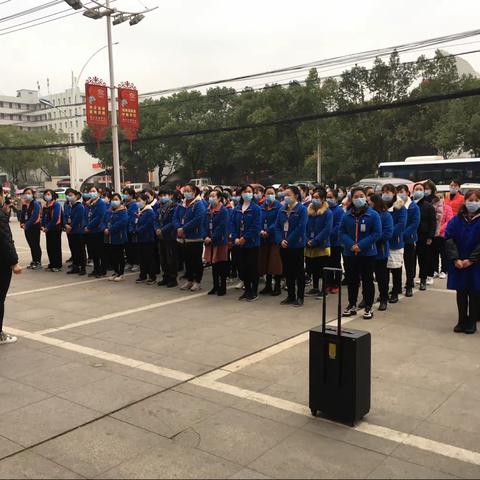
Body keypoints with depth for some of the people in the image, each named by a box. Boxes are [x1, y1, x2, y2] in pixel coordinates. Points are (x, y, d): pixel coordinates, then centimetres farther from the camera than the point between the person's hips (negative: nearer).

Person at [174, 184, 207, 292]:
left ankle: (198, 281, 12)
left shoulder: (199, 204, -10)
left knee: (197, 260, 3)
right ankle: (189, 280, 26)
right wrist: (178, 228, -12)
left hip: (195, 238, -7)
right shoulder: (181, 205, 12)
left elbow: (197, 220, -22)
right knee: (187, 260, 14)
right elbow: (175, 218, 7)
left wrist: (184, 229, -20)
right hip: (183, 238, 7)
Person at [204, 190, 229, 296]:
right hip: (210, 242, 7)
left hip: (220, 242, -7)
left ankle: (222, 288, 11)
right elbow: (205, 225, 9)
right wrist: (206, 237, -7)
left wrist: (212, 238, -19)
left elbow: (221, 227, -18)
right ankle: (215, 286, 22)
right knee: (213, 265, 13)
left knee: (222, 266, 2)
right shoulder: (208, 210, 10)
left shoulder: (223, 211, -12)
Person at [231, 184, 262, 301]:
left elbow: (256, 226, -14)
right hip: (239, 244, 5)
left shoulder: (256, 208, -6)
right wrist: (235, 238, -8)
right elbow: (233, 224, 6)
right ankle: (247, 290, 23)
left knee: (252, 267, 1)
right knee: (241, 267, 9)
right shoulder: (237, 208, 9)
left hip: (252, 243, -5)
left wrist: (245, 238, -17)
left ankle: (254, 292, 13)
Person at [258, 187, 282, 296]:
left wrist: (268, 231, -20)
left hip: (275, 238, -5)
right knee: (265, 262, 9)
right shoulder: (262, 207, 10)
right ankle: (268, 286, 20)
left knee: (275, 263, -4)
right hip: (264, 239, 5)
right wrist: (261, 230, -13)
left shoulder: (279, 207, -5)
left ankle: (277, 287, 6)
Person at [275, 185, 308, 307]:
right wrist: (281, 240, -10)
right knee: (287, 271, 12)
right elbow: (277, 226, 5)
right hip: (284, 246, 6)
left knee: (299, 271, 3)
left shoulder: (302, 209, -9)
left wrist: (288, 241, -17)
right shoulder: (282, 210, 8)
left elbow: (300, 228, -17)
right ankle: (291, 296, 23)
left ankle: (300, 297, 11)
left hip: (297, 245, -6)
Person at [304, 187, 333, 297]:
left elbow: (327, 230, -17)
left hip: (322, 246, -5)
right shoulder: (308, 211, 6)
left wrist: (315, 241, -20)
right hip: (310, 246, 5)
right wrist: (307, 240, -8)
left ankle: (324, 290, 16)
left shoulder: (328, 212, -10)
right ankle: (315, 288, 28)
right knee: (313, 268, 15)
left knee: (323, 269, 4)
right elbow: (304, 227, 6)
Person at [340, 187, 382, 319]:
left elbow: (377, 233, -9)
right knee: (351, 280, 12)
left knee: (367, 281, 6)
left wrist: (361, 245, -17)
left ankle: (368, 308, 15)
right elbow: (342, 232, 4)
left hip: (367, 254, -3)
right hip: (349, 254, 3)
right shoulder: (347, 215, 3)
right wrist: (350, 245, -14)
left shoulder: (373, 214, -6)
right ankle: (352, 305, 25)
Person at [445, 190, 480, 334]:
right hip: (458, 263, 2)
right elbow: (449, 239, -4)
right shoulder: (456, 220, 1)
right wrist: (455, 259, -14)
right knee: (461, 293, 10)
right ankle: (462, 321, 20)